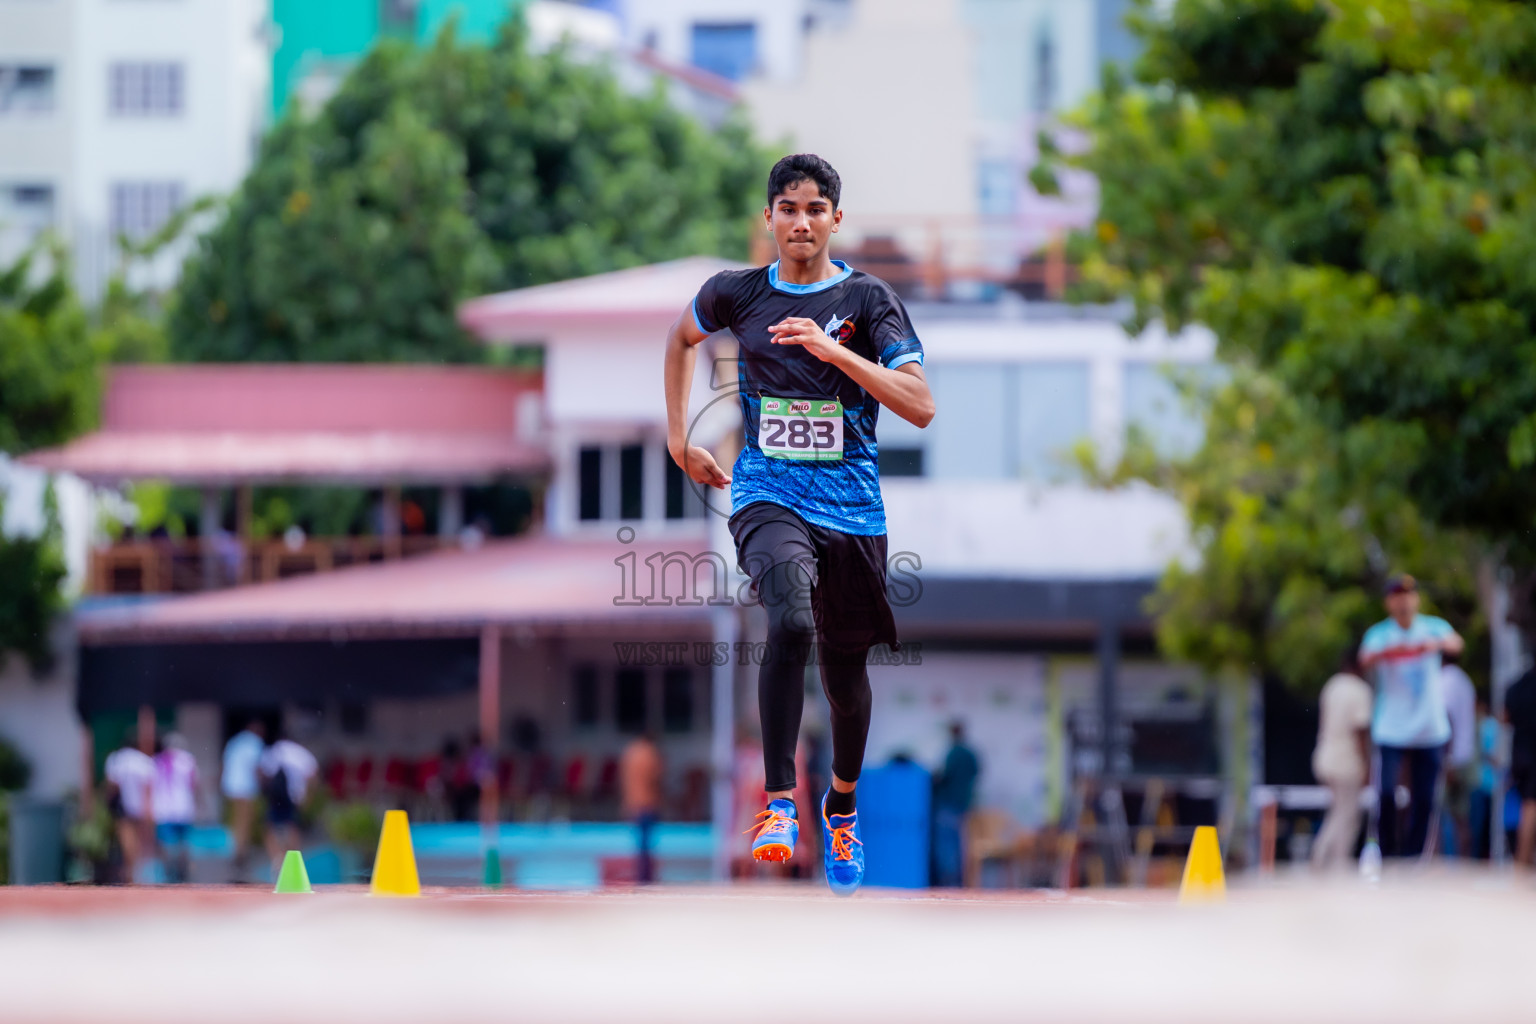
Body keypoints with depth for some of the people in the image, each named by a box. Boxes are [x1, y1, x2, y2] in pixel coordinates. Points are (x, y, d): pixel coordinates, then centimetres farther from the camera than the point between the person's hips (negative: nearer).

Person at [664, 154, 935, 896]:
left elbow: (920, 407, -13)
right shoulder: (736, 293, 3)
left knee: (844, 671, 13)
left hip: (851, 507, 1)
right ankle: (779, 803, -27)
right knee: (792, 621, -30)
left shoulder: (867, 300, -3)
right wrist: (679, 438, 21)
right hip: (768, 495, -1)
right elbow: (682, 336, 26)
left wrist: (832, 350, -22)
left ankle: (841, 804, 41)